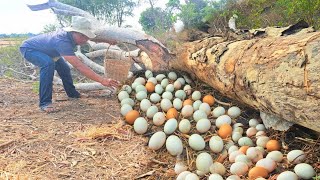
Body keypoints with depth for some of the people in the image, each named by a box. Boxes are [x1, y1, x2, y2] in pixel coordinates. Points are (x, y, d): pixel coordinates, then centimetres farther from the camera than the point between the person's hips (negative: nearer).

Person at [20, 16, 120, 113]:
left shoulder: (70, 34, -18)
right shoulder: (62, 41, -43)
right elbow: (79, 66, -51)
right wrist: (102, 80, -55)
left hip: (44, 49, 9)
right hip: (29, 49, -9)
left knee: (64, 68, 13)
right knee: (48, 63, -36)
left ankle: (72, 93, 36)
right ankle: (45, 103, -29)